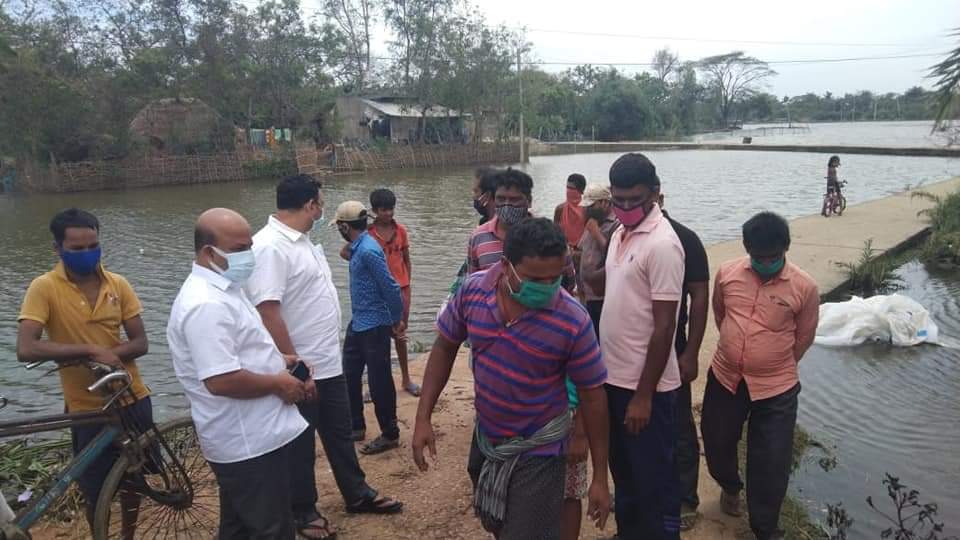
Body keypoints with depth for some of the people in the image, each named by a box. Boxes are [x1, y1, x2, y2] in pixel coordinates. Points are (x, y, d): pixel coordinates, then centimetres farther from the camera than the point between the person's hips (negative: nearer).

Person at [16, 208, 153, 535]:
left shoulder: (119, 284, -3)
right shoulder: (44, 288, -12)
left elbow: (140, 343, -5)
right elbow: (26, 349, -22)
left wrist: (97, 357, -20)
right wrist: (91, 350, -28)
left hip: (133, 398, 3)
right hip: (89, 407, -3)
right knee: (96, 493, 11)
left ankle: (129, 534, 44)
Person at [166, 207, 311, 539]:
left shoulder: (224, 288, 10)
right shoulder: (207, 304, -25)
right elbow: (221, 380, -31)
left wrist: (276, 360, 7)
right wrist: (278, 383, -17)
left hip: (246, 437, 10)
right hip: (250, 442, -10)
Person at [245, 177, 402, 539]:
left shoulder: (302, 240, 9)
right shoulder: (269, 247, -21)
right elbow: (267, 310, -27)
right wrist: (292, 362, -23)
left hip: (328, 362, 9)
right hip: (301, 369, -9)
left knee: (340, 433, 20)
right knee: (300, 444, 10)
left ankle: (357, 495, 36)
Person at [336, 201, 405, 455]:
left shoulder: (368, 250, -21)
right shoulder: (358, 247, 8)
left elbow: (391, 288, -23)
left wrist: (397, 320, -12)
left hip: (374, 326, -10)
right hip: (359, 323, 10)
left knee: (379, 382, 2)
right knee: (349, 376, 17)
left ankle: (390, 435, 16)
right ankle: (356, 427, 32)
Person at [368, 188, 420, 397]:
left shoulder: (401, 231, 2)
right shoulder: (368, 233, -7)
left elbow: (407, 261, 8)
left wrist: (407, 285, 6)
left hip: (401, 287, 3)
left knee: (401, 333, 12)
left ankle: (406, 378, 24)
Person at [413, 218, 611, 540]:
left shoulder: (573, 321, -25)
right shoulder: (473, 290, -15)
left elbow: (592, 396, -14)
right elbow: (445, 347, 0)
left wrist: (600, 477, -8)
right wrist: (423, 418, -4)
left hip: (536, 454, -4)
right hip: (485, 439, 5)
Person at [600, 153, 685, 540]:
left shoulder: (662, 244, -19)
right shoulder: (621, 234, 7)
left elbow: (664, 327, -19)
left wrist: (643, 395, -18)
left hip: (645, 386, -8)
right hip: (614, 377, 8)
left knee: (653, 480, 8)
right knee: (623, 472, 23)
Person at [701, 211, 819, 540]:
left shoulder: (805, 287, -13)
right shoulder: (727, 273, -7)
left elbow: (804, 338, 2)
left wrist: (776, 366, 11)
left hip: (776, 390, -2)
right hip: (724, 379, 3)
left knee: (771, 465, 7)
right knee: (716, 444, 20)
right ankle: (730, 485, 52)